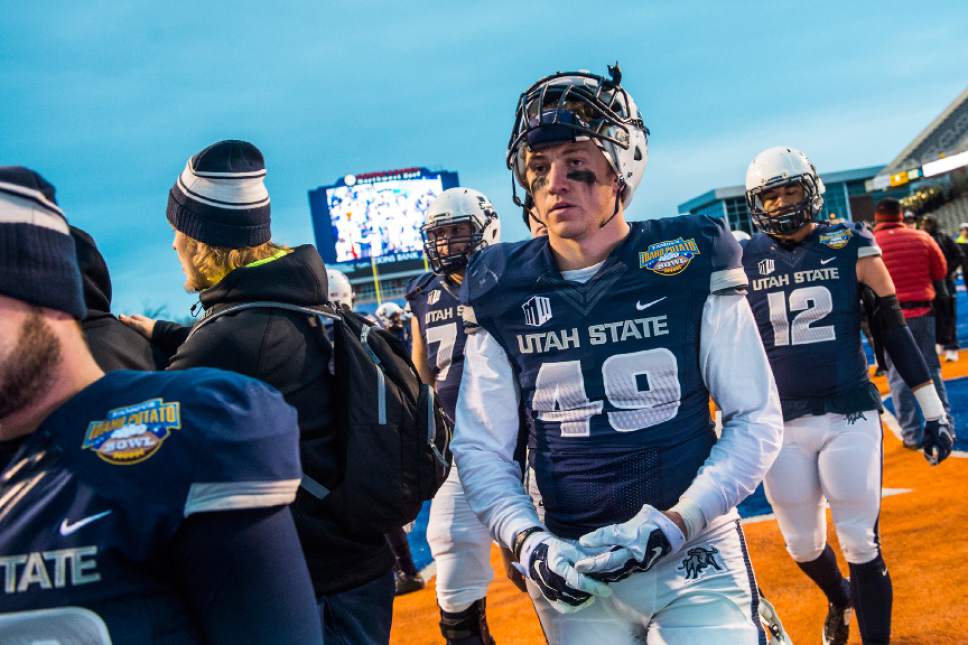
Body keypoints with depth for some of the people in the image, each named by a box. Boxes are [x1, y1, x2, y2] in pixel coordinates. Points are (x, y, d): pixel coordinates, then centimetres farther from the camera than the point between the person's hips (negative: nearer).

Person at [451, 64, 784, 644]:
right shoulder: (501, 293, -3)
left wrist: (672, 523, -14)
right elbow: (481, 448, 2)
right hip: (574, 572, 2)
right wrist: (528, 542, -13)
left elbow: (757, 420, -5)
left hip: (695, 561, -2)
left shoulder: (690, 265, -8)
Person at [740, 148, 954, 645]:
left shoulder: (850, 246, -1)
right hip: (781, 424, 2)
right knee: (803, 544, 13)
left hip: (850, 418, -2)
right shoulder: (744, 262, 2)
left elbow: (892, 330, 4)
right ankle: (839, 600, 45)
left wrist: (933, 408, 4)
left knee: (861, 545, 0)